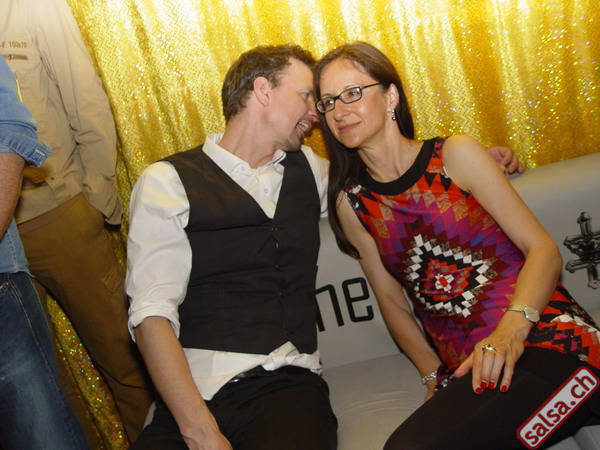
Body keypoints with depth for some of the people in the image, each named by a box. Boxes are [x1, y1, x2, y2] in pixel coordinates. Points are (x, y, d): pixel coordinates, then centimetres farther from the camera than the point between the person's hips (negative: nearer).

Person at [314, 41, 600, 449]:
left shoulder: (455, 155, 3)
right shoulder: (351, 203, 10)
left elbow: (543, 249, -1)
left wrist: (512, 327, -18)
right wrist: (434, 374, 4)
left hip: (541, 336, -1)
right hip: (466, 370, 1)